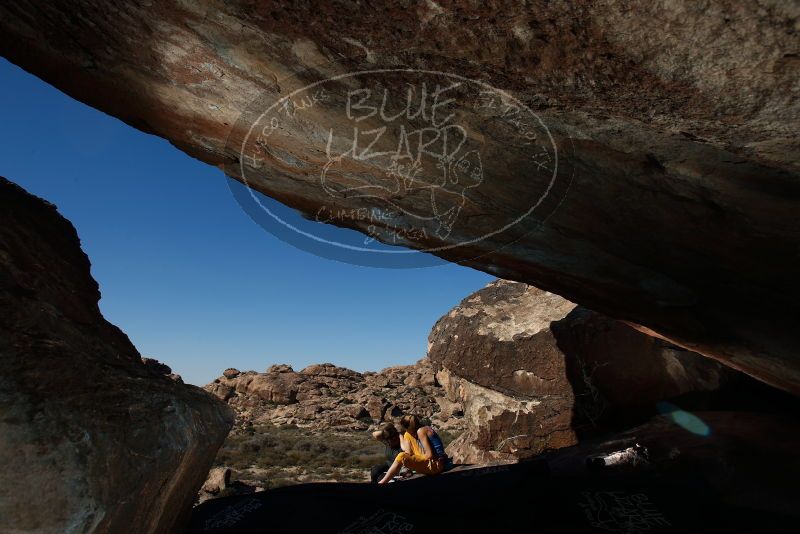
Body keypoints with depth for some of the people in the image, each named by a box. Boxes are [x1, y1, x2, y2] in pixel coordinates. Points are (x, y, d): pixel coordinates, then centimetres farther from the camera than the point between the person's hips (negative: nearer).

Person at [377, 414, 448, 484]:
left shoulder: (421, 431, -17)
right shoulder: (425, 428, 9)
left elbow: (430, 455, -23)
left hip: (435, 465, -10)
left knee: (402, 457, -24)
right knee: (407, 435, 10)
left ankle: (382, 483, -9)